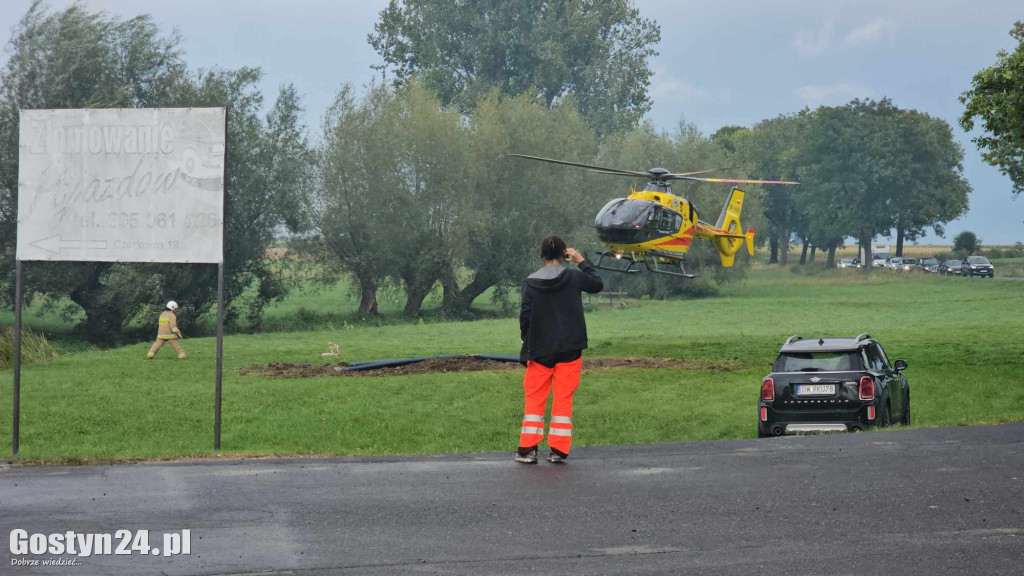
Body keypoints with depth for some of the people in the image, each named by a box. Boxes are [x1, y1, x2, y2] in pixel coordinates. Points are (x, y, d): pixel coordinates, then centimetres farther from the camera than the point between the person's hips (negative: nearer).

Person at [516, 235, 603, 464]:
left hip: (540, 351, 0)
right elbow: (597, 284, 12)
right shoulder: (574, 277, -6)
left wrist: (528, 343, 11)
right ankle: (558, 449, 2)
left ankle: (528, 448, 4)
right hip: (569, 350, 0)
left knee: (535, 399, 8)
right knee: (563, 399, 4)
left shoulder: (531, 283, -4)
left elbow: (525, 317, -3)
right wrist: (581, 261, 17)